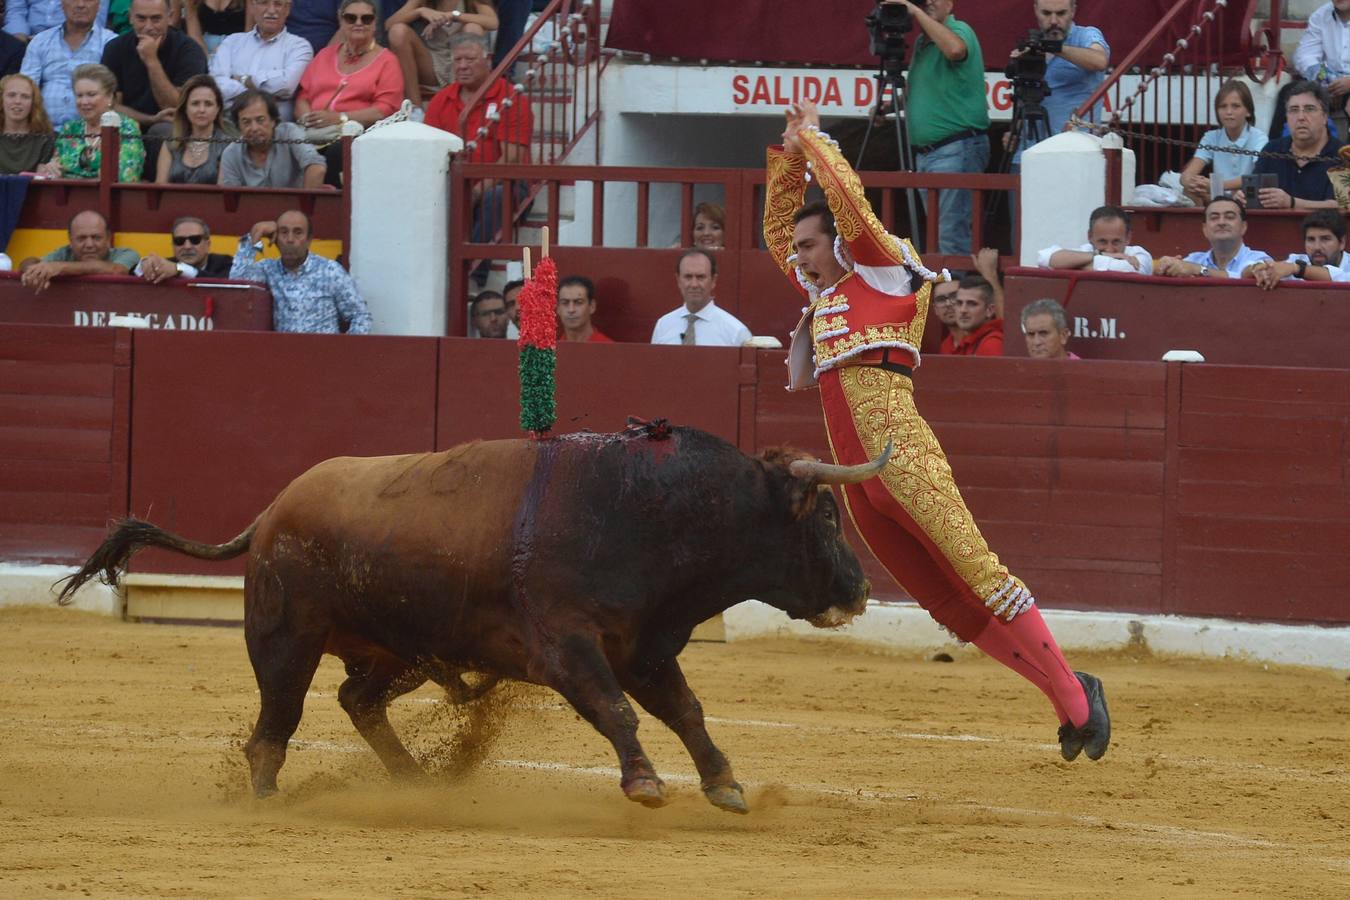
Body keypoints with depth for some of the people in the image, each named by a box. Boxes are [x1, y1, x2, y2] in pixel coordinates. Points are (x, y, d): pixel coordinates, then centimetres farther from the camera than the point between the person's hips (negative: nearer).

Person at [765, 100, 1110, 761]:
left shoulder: (880, 270, 6)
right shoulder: (820, 291, 26)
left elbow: (848, 198, -5)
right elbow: (777, 226, 35)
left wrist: (815, 141, 5)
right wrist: (788, 153, 27)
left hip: (900, 453, -8)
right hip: (855, 477, 8)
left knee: (976, 574, -13)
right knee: (947, 603, 2)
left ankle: (1075, 696, -14)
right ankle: (1060, 688, 4)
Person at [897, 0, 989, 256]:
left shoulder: (959, 30, -9)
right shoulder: (921, 42, 18)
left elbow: (954, 49, -34)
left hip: (956, 149, -10)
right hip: (925, 153, 10)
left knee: (952, 235, -15)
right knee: (938, 234, 11)